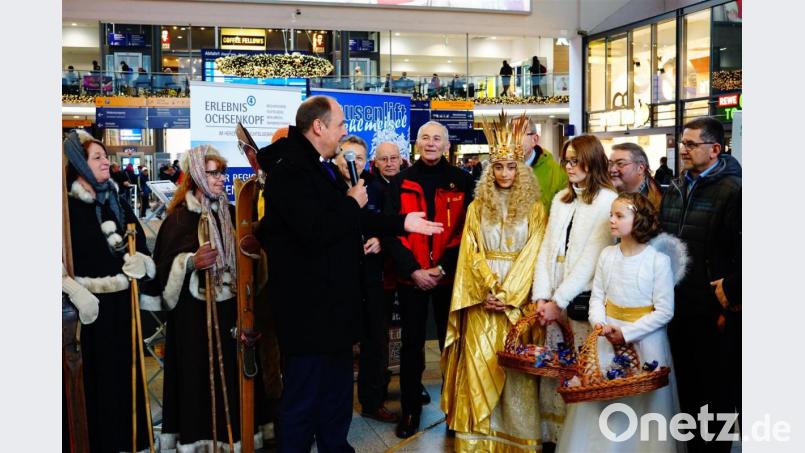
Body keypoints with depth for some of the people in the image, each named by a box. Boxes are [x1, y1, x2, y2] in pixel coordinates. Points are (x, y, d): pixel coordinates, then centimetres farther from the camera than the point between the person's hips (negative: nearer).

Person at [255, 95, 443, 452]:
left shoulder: (322, 168, 14)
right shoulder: (289, 169, -19)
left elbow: (349, 222, 21)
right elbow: (316, 231, -29)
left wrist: (401, 223, 15)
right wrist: (352, 203, -13)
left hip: (334, 301, 11)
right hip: (308, 307, -10)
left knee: (337, 395, 22)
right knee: (302, 399, 2)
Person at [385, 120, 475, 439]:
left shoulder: (462, 182, 1)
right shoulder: (401, 182, 3)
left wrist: (443, 267, -11)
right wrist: (413, 270, -11)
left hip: (449, 276, 0)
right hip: (411, 276, 1)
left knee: (451, 341, 8)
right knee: (412, 343, 8)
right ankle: (410, 408, 20)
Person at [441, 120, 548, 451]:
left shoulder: (534, 209, 3)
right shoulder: (477, 207, 9)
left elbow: (533, 255, -4)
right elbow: (471, 254, 3)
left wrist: (509, 294, -13)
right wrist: (488, 290, -10)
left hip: (519, 300, -1)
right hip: (483, 299, 2)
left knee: (516, 369, 0)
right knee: (479, 366, 0)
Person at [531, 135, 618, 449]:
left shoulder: (607, 201, -6)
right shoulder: (560, 199, 14)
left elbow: (590, 258, -12)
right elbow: (547, 249, 8)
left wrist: (559, 302, -13)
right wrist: (541, 297, -3)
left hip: (584, 300, -5)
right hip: (554, 300, 5)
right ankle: (553, 435, 17)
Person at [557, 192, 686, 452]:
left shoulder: (659, 260, -12)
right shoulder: (607, 255, 2)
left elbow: (664, 311, -12)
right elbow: (597, 296, 6)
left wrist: (627, 333, -15)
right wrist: (598, 322, -13)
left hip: (645, 340, -4)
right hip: (608, 337, 4)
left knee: (642, 401, 4)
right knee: (598, 398, 8)